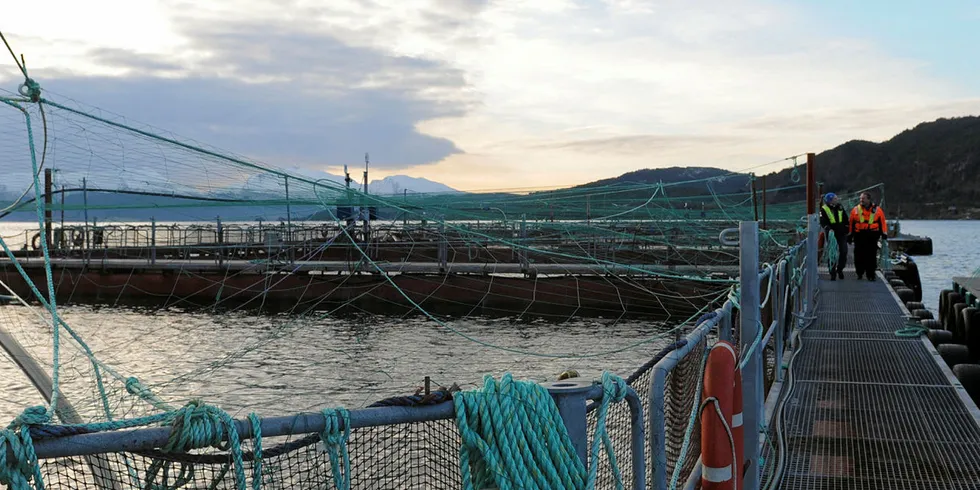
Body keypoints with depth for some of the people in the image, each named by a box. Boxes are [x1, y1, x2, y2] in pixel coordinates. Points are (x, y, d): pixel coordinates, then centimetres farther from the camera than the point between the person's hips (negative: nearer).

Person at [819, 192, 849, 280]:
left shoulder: (840, 207, 7)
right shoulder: (824, 209, -7)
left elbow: (846, 219, 17)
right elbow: (823, 222, -14)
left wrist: (847, 229, 14)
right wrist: (828, 229, -30)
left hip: (842, 234, 4)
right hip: (831, 234, -4)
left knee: (844, 252, 2)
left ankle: (840, 269, 24)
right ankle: (833, 273, 6)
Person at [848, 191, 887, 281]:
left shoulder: (877, 210, 4)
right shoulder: (855, 210, 5)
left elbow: (882, 222, 8)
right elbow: (851, 223, 9)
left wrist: (884, 233, 3)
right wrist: (850, 235, 8)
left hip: (872, 236, -1)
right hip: (859, 236, 1)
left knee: (871, 256, -1)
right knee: (859, 255, 2)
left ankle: (870, 275, 5)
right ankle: (859, 272, 19)